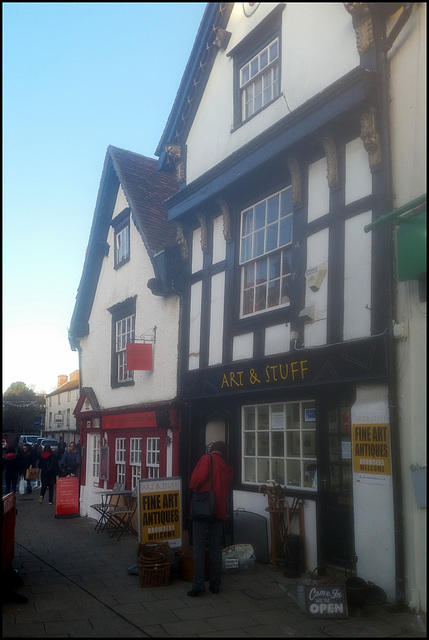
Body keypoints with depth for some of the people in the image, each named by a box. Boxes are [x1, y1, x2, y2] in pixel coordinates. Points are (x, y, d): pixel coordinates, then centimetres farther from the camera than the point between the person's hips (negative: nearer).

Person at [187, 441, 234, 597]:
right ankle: (215, 584, 15)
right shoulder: (228, 468, 11)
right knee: (216, 547, 11)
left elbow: (197, 479, -16)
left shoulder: (207, 459, -5)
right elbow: (227, 490, 14)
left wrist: (193, 487, 3)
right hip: (220, 510, 5)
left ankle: (198, 585, -3)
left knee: (199, 547, -1)